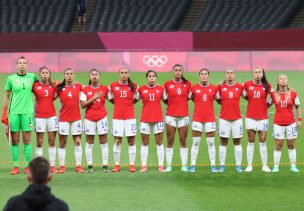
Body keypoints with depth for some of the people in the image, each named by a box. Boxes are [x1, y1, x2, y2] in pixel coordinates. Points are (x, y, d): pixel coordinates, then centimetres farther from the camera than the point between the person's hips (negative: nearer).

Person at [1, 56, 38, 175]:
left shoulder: (32, 77, 6)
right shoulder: (11, 79, 5)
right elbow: (7, 96, 9)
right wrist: (4, 113, 6)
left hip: (27, 112, 0)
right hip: (14, 112, 0)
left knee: (27, 140, 0)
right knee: (15, 141, 2)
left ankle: (28, 166, 3)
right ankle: (15, 167, 6)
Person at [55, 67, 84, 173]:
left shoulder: (78, 86, 4)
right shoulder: (59, 88, -1)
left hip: (76, 118, 1)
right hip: (63, 119, -1)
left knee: (78, 142, 2)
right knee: (62, 143, 1)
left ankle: (78, 166, 6)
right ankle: (62, 166, 6)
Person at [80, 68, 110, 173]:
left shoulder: (104, 89, 4)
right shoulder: (85, 90, 3)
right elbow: (83, 104, -4)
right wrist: (94, 98, -11)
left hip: (102, 117, 0)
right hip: (89, 118, 0)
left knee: (104, 142, -1)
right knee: (89, 143, 1)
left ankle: (105, 165, 0)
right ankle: (89, 166, 5)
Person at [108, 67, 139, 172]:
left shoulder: (133, 86, 2)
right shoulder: (113, 86, 1)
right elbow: (110, 98, 15)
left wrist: (129, 104, 11)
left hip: (130, 117, 0)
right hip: (117, 117, 0)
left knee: (131, 141, 0)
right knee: (117, 141, 0)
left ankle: (132, 165, 4)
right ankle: (116, 165, 6)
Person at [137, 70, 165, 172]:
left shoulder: (161, 89, 4)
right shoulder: (141, 89, 2)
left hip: (158, 119, 0)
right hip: (145, 119, 0)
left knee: (159, 143, 2)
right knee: (145, 143, 4)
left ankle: (161, 165, 5)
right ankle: (143, 166, 8)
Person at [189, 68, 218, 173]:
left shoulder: (214, 88, 4)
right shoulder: (194, 88, 2)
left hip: (210, 118, 1)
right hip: (197, 119, -1)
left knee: (211, 143, 3)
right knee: (195, 143, 2)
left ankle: (213, 165, 6)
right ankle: (192, 165, 6)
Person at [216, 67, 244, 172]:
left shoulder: (240, 87, 2)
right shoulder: (220, 87, 1)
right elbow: (217, 97, 11)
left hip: (237, 118, 0)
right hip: (224, 118, 0)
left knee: (237, 142, 3)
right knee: (223, 142, 2)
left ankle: (238, 165, 7)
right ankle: (222, 165, 6)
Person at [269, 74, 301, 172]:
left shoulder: (293, 93, -1)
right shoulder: (273, 93, -1)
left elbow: (298, 107, 6)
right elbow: (268, 104, 12)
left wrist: (299, 120, 0)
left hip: (291, 123, 0)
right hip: (278, 123, 0)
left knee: (291, 146, 6)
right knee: (278, 146, 0)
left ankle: (293, 166, 13)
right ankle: (276, 166, 5)